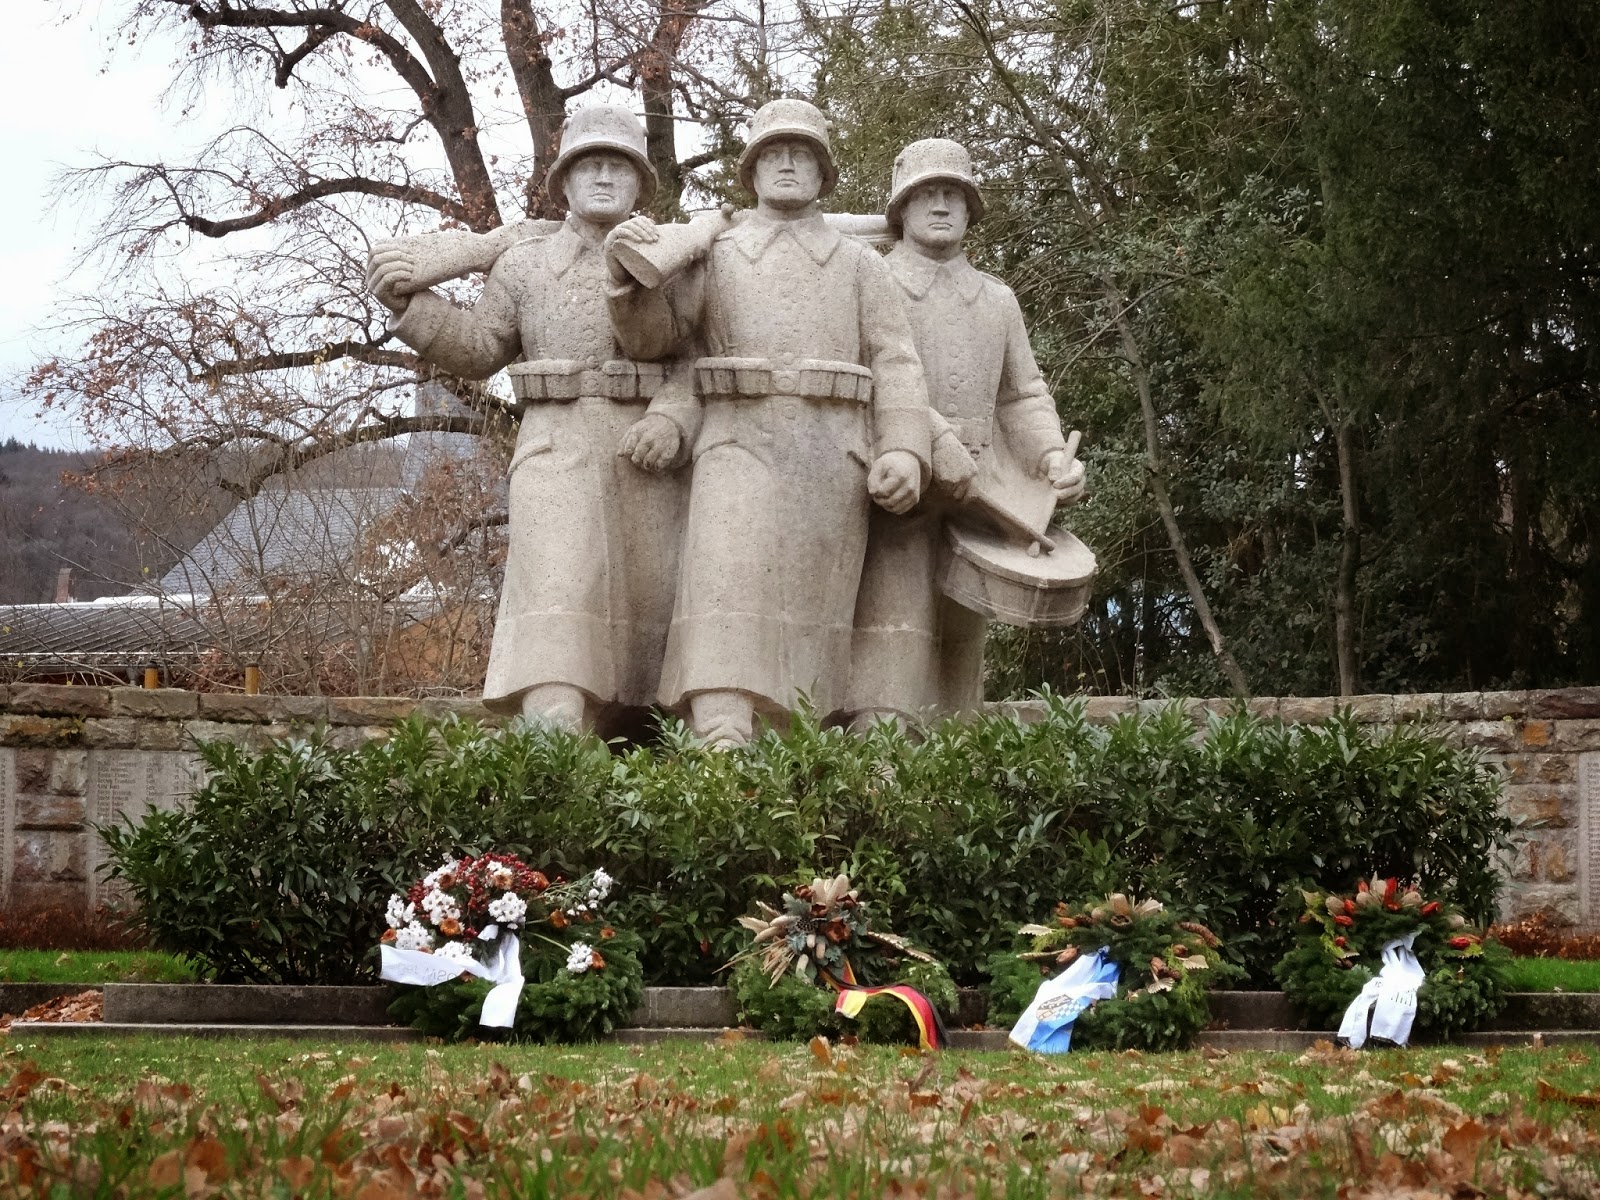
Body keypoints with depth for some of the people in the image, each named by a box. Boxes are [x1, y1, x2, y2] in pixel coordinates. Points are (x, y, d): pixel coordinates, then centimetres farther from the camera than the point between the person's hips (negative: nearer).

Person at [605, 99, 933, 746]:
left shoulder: (861, 265, 18)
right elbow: (654, 335, 9)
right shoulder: (713, 250, 19)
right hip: (739, 445, -1)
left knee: (810, 618, -2)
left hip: (833, 457, 2)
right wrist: (630, 270, -12)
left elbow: (895, 365, 7)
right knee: (727, 606, -20)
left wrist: (905, 452, -11)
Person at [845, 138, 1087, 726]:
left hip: (974, 495, 5)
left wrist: (1055, 458, -1)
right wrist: (936, 440, -23)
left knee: (960, 639, 3)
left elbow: (1022, 397, 20)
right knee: (893, 638, -17)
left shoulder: (997, 300, 21)